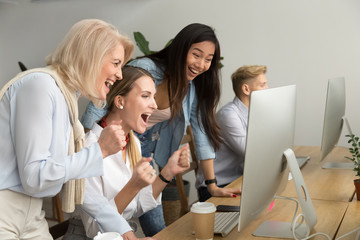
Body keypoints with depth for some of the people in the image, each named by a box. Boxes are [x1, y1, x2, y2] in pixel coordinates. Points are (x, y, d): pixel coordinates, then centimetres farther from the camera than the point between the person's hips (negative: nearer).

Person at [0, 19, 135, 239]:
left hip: (31, 216, 8)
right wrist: (100, 150, -18)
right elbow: (33, 177, -22)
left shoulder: (69, 95, 8)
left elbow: (79, 180, 9)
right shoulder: (40, 84, -17)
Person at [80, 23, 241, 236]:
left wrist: (212, 185, -4)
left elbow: (202, 132, -3)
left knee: (157, 229, 5)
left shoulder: (194, 87, -8)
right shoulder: (144, 68, -25)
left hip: (144, 150, 5)